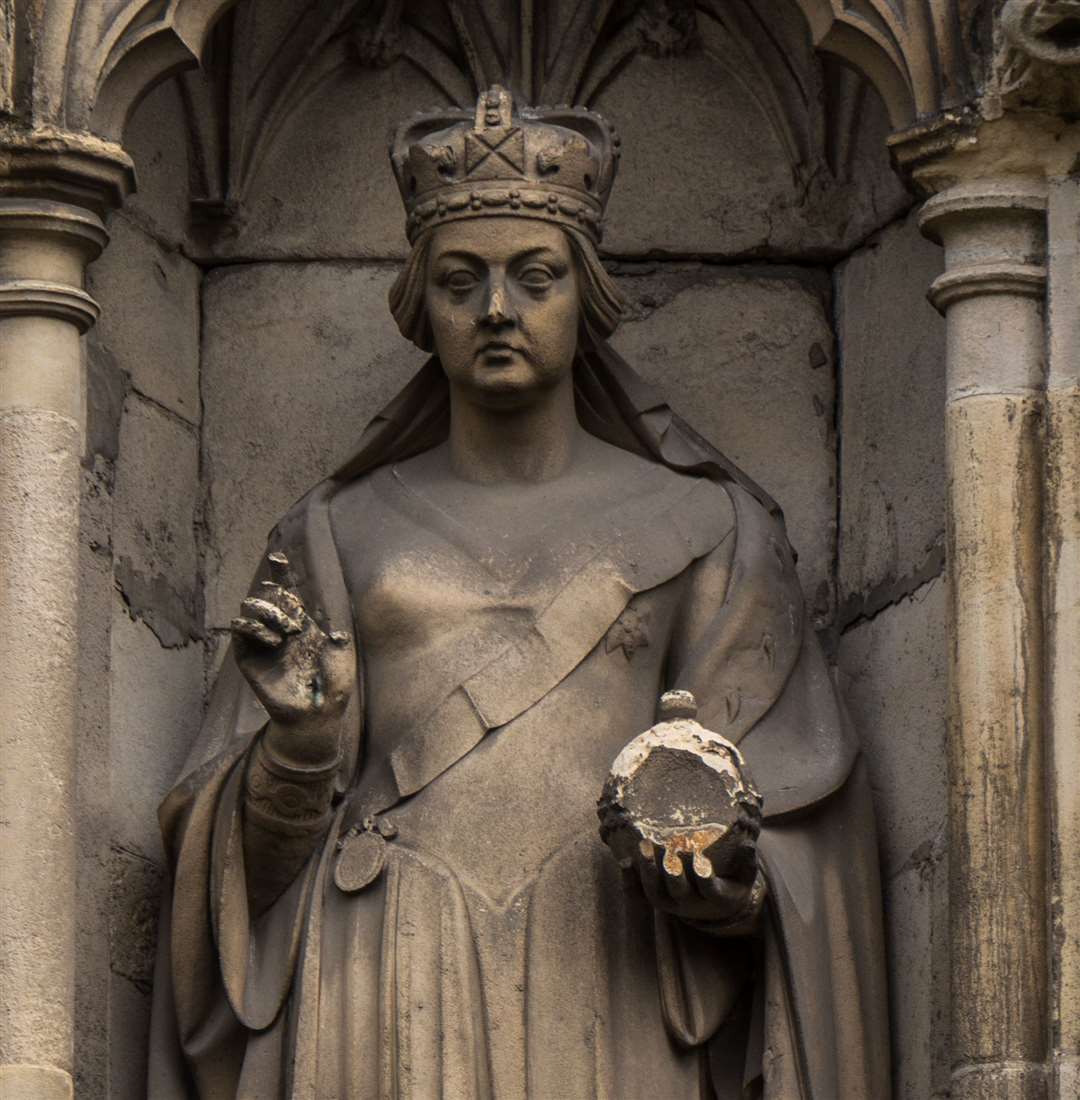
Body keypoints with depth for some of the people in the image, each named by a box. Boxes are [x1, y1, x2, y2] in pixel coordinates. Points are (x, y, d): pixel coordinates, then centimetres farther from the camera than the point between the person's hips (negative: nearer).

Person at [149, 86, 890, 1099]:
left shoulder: (702, 528, 12)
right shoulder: (336, 531, 15)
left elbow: (783, 819, 8)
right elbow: (267, 849, 11)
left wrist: (711, 870, -12)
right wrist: (301, 729, -8)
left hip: (605, 992, -1)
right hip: (388, 1007, 1)